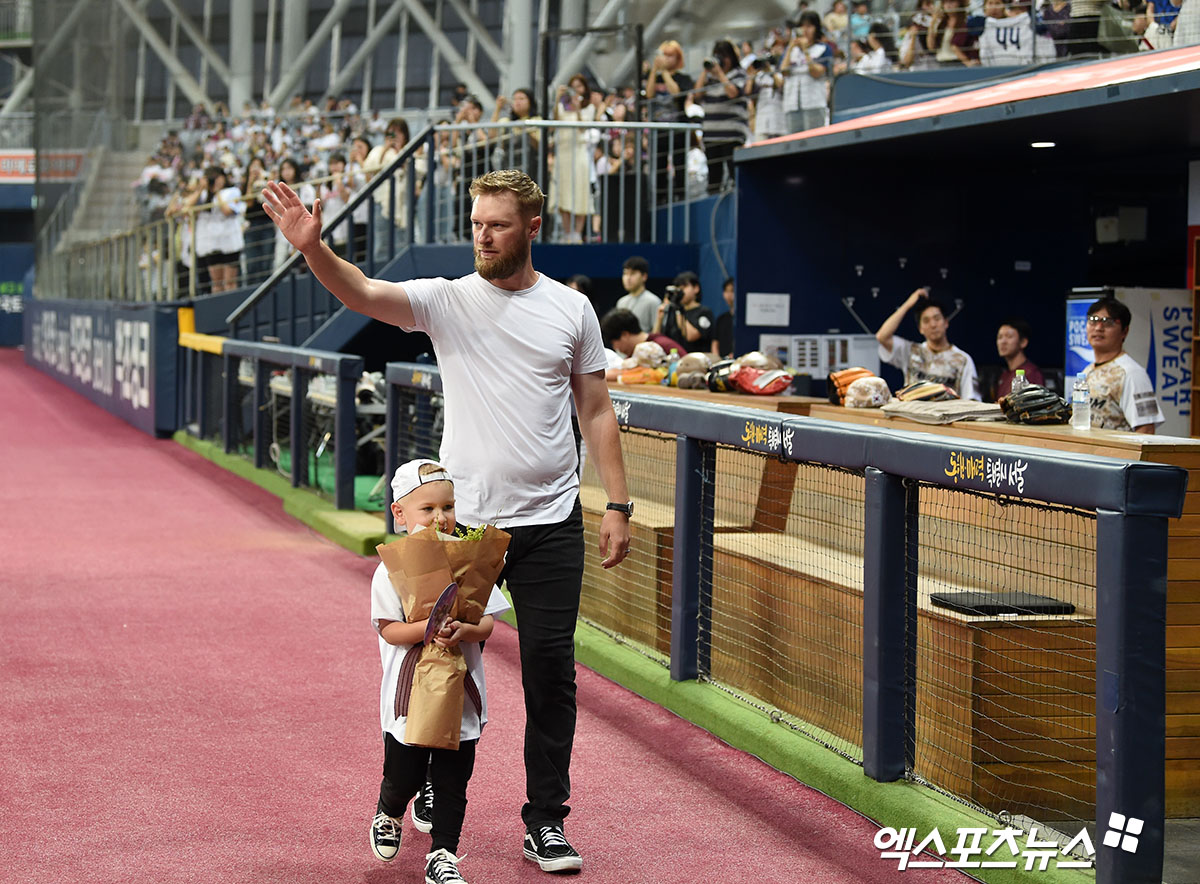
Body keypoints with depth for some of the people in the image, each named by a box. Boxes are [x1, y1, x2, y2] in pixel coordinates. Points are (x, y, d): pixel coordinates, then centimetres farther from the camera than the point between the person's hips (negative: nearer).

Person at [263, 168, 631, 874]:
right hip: (463, 521, 0)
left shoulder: (571, 309, 5)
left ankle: (546, 820, 9)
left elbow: (596, 411, 9)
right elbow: (362, 293, -16)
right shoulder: (448, 300, 0)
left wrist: (619, 505, 4)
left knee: (551, 668, 0)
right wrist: (313, 247, -36)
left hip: (551, 523, 1)